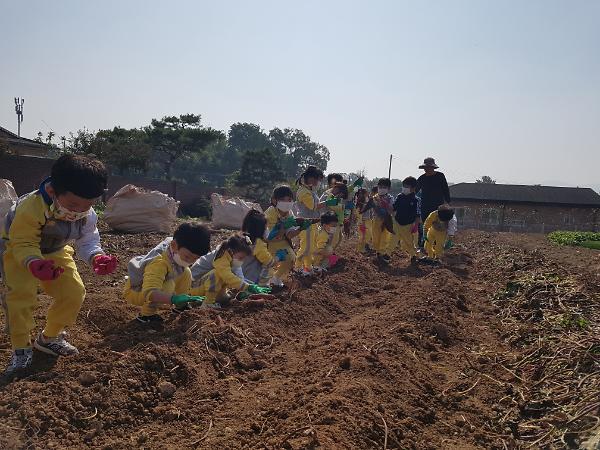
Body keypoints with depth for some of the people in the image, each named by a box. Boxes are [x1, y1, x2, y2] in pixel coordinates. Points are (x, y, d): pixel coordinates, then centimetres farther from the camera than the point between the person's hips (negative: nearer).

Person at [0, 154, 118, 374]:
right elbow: (24, 244, -34)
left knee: (74, 292, -4)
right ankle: (21, 348, -6)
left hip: (55, 252, 5)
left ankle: (49, 337, 19)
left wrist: (97, 258, -33)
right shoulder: (30, 208, -39)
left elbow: (88, 241, -11)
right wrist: (34, 263, -55)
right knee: (22, 293, -25)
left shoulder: (88, 215, -21)